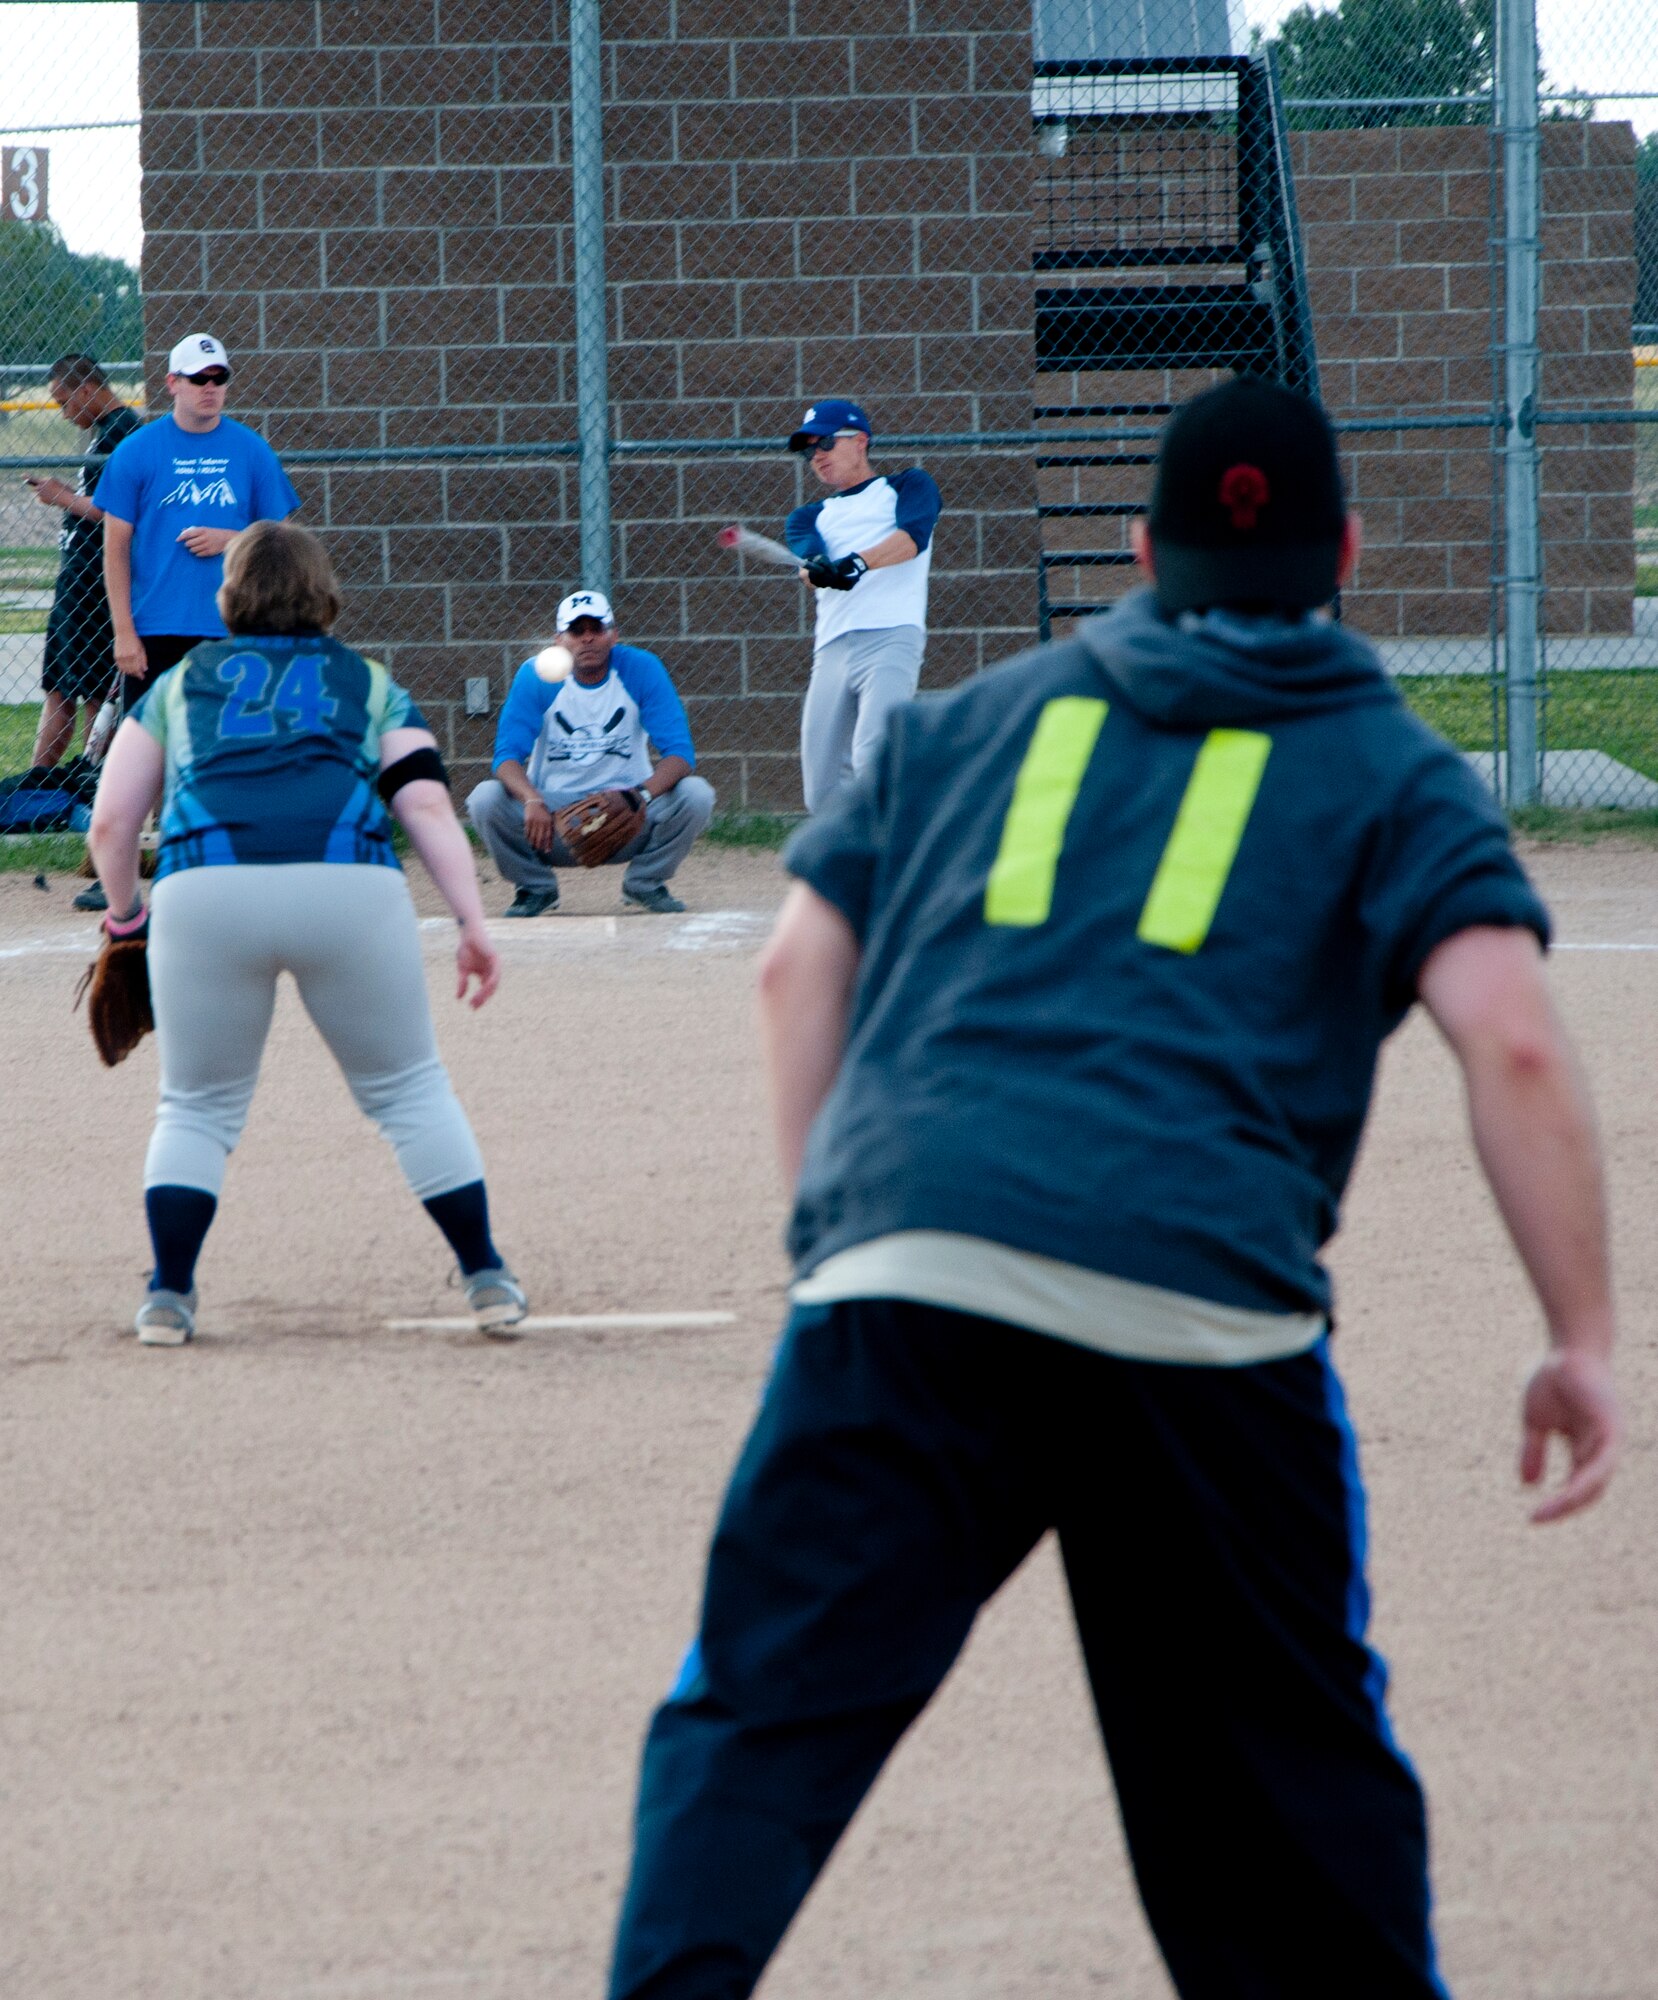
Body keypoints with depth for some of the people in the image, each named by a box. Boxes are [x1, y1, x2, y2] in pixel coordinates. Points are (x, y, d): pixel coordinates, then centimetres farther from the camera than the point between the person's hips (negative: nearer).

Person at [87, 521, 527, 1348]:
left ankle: (168, 1297, 8)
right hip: (348, 885, 0)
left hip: (202, 892, 0)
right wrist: (472, 922, 5)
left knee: (199, 1105, 17)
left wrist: (124, 917, 36)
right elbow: (427, 805, 10)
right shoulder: (368, 683, 25)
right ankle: (486, 1278, 12)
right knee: (408, 1091, 15)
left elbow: (110, 824, 21)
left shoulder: (179, 683, 27)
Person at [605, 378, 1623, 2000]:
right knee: (1283, 1753, 15)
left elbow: (799, 968, 18)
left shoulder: (970, 720, 24)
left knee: (763, 1708, -5)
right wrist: (1580, 1343, 3)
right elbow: (1511, 1038, 1)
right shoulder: (1394, 773, 15)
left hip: (908, 1274, 1)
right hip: (1205, 1305, -1)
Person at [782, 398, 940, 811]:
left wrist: (859, 563, -24)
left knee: (871, 759, -26)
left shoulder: (906, 486, 17)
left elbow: (913, 537, -6)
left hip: (891, 635, -5)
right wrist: (817, 571, -21)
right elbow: (809, 565, 5)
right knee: (822, 793, -1)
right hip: (832, 649, 5)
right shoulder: (809, 517, 28)